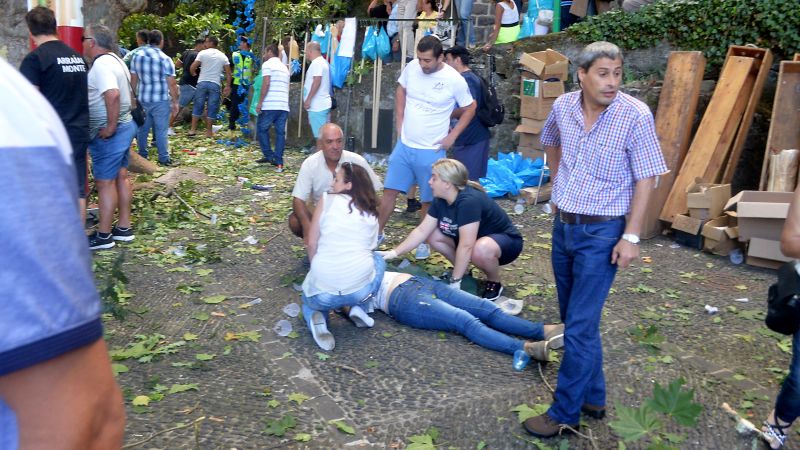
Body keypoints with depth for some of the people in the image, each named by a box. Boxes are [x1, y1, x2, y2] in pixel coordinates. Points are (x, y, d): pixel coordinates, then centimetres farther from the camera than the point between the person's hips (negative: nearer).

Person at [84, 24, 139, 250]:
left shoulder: (101, 64, -18)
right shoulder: (114, 59, 13)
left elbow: (112, 95, -33)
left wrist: (110, 127, -26)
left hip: (108, 134, -10)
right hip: (125, 125, 10)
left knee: (105, 182, -2)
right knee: (120, 177, 14)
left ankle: (103, 235, 6)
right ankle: (124, 227, 22)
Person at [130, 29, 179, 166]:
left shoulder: (137, 57, 5)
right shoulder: (165, 59, -10)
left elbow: (133, 80, 10)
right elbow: (172, 84, -10)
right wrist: (175, 102, -2)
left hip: (142, 99, 5)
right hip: (161, 100, -5)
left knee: (142, 128, 14)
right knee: (161, 130, 0)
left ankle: (142, 155, 24)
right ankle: (163, 158, 4)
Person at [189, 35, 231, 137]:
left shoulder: (203, 53, -1)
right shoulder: (223, 56, 7)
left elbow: (192, 67, -7)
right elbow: (228, 73, 4)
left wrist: (194, 74, 14)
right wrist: (227, 86, 10)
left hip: (202, 83, -1)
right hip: (215, 84, 1)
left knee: (198, 106, 8)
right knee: (212, 108, 5)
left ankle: (193, 130, 10)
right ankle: (209, 131, 8)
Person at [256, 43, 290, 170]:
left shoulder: (267, 64, 0)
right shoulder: (284, 67, 22)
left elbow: (266, 83, -12)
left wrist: (260, 102, -10)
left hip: (270, 106, -6)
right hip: (284, 106, 6)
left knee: (262, 129, 9)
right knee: (280, 133, 4)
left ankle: (269, 156, 5)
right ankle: (279, 162, 0)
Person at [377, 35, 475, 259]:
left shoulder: (454, 80, -14)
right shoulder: (411, 67, -4)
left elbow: (470, 109, -1)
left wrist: (452, 136, -6)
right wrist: (400, 122, 7)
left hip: (431, 151, -3)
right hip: (404, 145, 3)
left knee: (428, 199, 7)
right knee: (390, 190, 7)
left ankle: (423, 241, 24)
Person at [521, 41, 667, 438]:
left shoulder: (636, 116, -16)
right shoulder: (563, 106, -1)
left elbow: (645, 179, -13)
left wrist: (631, 236, -16)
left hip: (601, 232, -6)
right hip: (563, 225, 6)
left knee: (580, 327, -3)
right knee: (575, 318, 17)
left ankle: (565, 413, 14)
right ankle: (593, 397, 35)